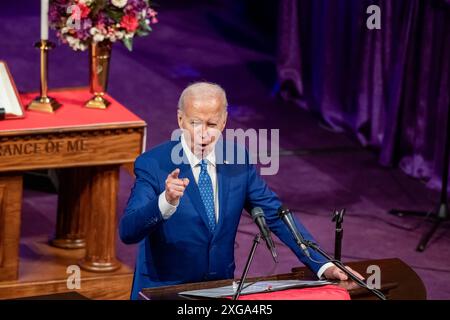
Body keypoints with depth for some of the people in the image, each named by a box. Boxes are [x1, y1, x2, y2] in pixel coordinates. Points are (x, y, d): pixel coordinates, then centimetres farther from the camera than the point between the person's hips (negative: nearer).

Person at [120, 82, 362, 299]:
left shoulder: (239, 161, 2)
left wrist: (323, 266, -4)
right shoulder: (152, 164, -10)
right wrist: (166, 201, -38)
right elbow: (127, 232, -20)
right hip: (164, 292, -3)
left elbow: (276, 216, 5)